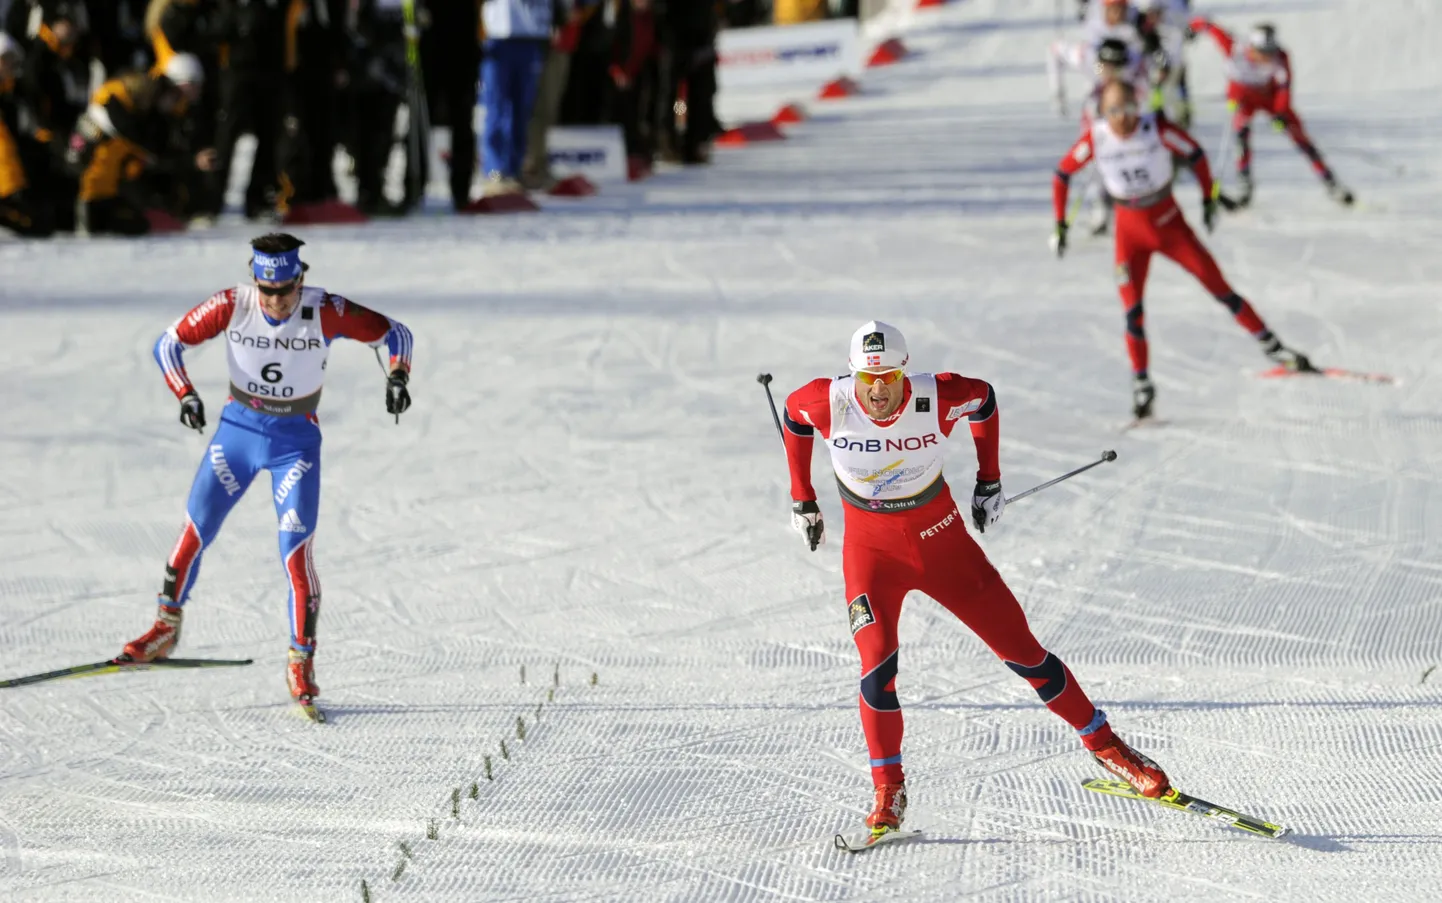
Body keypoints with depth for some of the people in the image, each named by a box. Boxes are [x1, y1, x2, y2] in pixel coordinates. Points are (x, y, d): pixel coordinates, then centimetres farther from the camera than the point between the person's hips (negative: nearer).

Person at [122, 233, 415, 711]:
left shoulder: (325, 312, -20)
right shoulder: (232, 306, -16)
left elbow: (395, 334, -9)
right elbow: (168, 343, -7)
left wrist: (398, 376, -28)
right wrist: (185, 393, -21)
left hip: (296, 440, -2)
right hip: (239, 427, 2)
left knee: (296, 549, -11)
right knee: (196, 529, 4)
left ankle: (301, 663, -1)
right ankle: (166, 629, 24)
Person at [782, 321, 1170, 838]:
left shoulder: (937, 398, -22)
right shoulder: (828, 403, -21)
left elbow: (983, 397, 1)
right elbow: (792, 413, 4)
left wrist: (989, 480, 5)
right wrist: (802, 499, 10)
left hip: (942, 541, 0)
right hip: (871, 551, 0)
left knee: (1021, 649, 3)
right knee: (877, 666, -20)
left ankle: (1105, 747, 17)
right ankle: (888, 792, -4)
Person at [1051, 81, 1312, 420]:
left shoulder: (1156, 128, -18)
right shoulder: (1095, 140, -16)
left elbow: (1194, 154, -2)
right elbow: (1061, 175, -2)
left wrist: (1209, 199, 1)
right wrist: (1060, 224, -1)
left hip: (1170, 223, 0)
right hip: (1131, 230, 0)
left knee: (1219, 287, -1)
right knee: (1132, 309, -7)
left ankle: (1272, 347, 10)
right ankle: (1141, 386, 6)